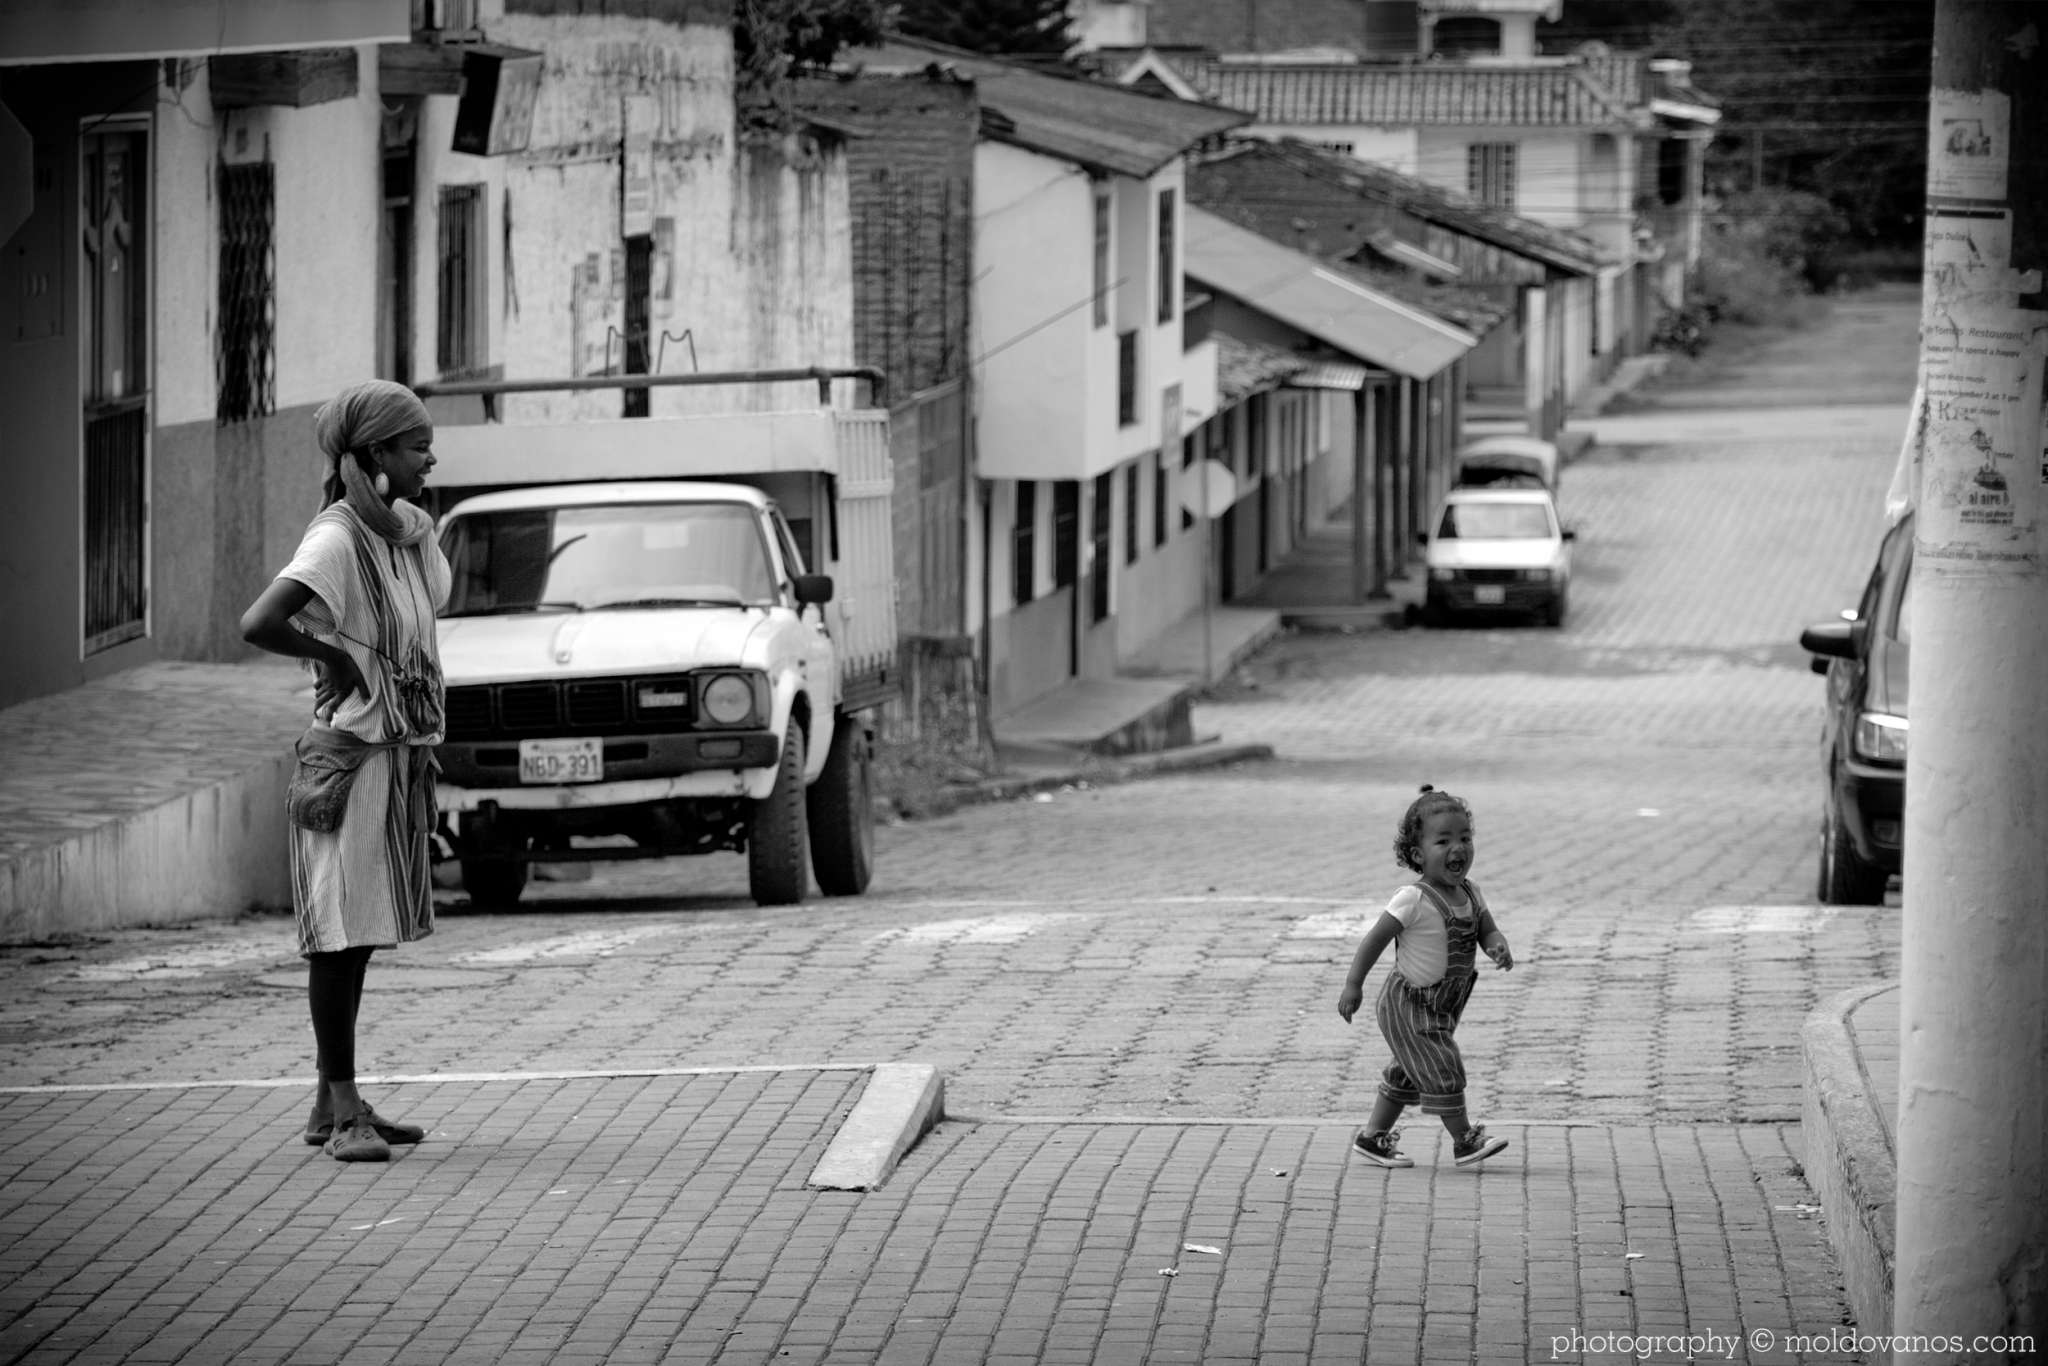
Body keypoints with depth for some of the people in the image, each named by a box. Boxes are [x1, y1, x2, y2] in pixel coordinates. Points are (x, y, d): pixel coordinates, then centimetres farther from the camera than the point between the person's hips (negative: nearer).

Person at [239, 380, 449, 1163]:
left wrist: (384, 514, -5)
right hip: (351, 754, -9)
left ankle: (335, 1105, 20)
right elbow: (257, 625, -26)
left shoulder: (405, 531, 12)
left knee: (357, 935, 13)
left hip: (403, 756, 9)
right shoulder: (335, 540, -16)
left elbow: (435, 595, 3)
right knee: (341, 932, -6)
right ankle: (343, 1114, -5)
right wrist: (329, 654, -14)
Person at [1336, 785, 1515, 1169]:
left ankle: (1373, 1137, 29)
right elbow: (1376, 939, -20)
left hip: (1439, 1009, 8)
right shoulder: (1414, 900, -23)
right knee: (1443, 1071, -8)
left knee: (1407, 1075, 17)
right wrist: (1354, 984, -21)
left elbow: (1488, 931, 1)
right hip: (1408, 1006, -8)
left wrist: (1499, 947, -24)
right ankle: (1464, 1141, 3)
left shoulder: (1470, 895, 1)